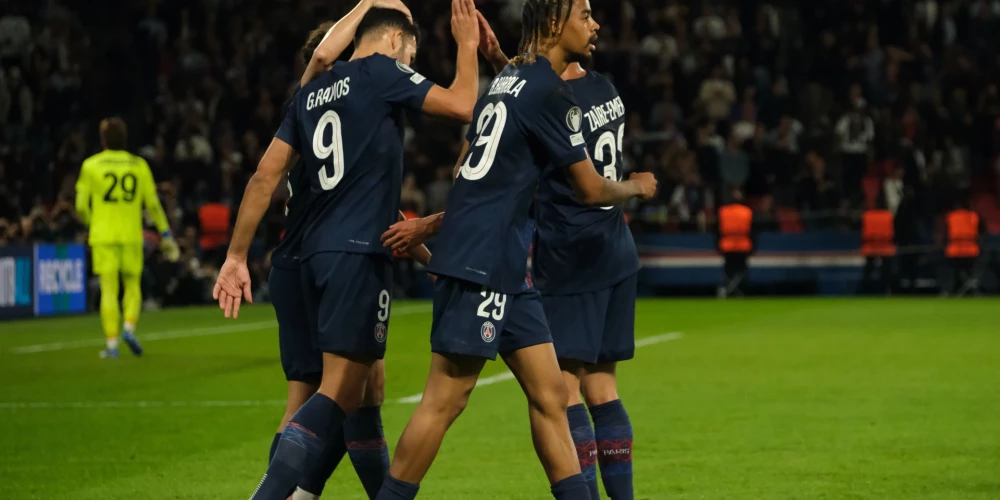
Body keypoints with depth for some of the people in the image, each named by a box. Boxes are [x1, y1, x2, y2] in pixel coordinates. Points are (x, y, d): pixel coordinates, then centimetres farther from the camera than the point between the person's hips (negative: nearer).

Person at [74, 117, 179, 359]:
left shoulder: (91, 165, -1)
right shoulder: (139, 165, 2)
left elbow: (81, 206, 2)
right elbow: (153, 204, 2)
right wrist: (165, 234, 10)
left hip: (103, 236, -1)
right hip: (131, 235, 1)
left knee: (108, 289, 1)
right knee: (133, 285, 13)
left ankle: (111, 342, -4)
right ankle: (129, 327, -8)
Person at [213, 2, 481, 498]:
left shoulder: (311, 92, 18)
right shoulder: (381, 71, -2)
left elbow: (264, 178, 14)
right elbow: (462, 106, -6)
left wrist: (237, 256, 14)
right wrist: (467, 45, 10)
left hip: (315, 252, 8)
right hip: (360, 252, -8)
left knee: (361, 389, 17)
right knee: (340, 392, -12)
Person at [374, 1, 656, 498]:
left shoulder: (508, 78, 16)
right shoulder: (550, 90, -12)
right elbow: (591, 190, -5)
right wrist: (636, 187, 14)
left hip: (504, 268, 10)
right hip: (480, 264, -10)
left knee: (550, 393, 7)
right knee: (445, 399, -8)